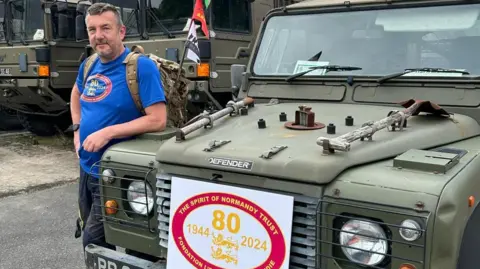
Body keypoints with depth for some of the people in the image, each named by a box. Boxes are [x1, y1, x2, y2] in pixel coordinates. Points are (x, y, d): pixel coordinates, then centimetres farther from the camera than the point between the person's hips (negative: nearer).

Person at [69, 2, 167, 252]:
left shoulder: (142, 67, -18)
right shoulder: (88, 66, 4)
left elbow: (157, 120, -23)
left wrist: (108, 132, -25)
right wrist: (77, 130, 12)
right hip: (87, 168, 8)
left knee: (94, 244, -2)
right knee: (88, 230, 21)